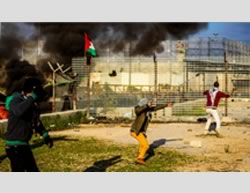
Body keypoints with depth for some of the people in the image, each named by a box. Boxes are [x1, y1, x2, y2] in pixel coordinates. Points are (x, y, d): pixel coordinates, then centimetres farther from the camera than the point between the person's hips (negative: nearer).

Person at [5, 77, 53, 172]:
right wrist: (32, 96, -35)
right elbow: (19, 111, -43)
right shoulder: (16, 100, -17)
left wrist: (45, 134, 15)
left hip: (24, 145, 9)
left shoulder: (31, 103, 8)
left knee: (33, 172, 20)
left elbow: (36, 121, 24)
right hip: (15, 146, -9)